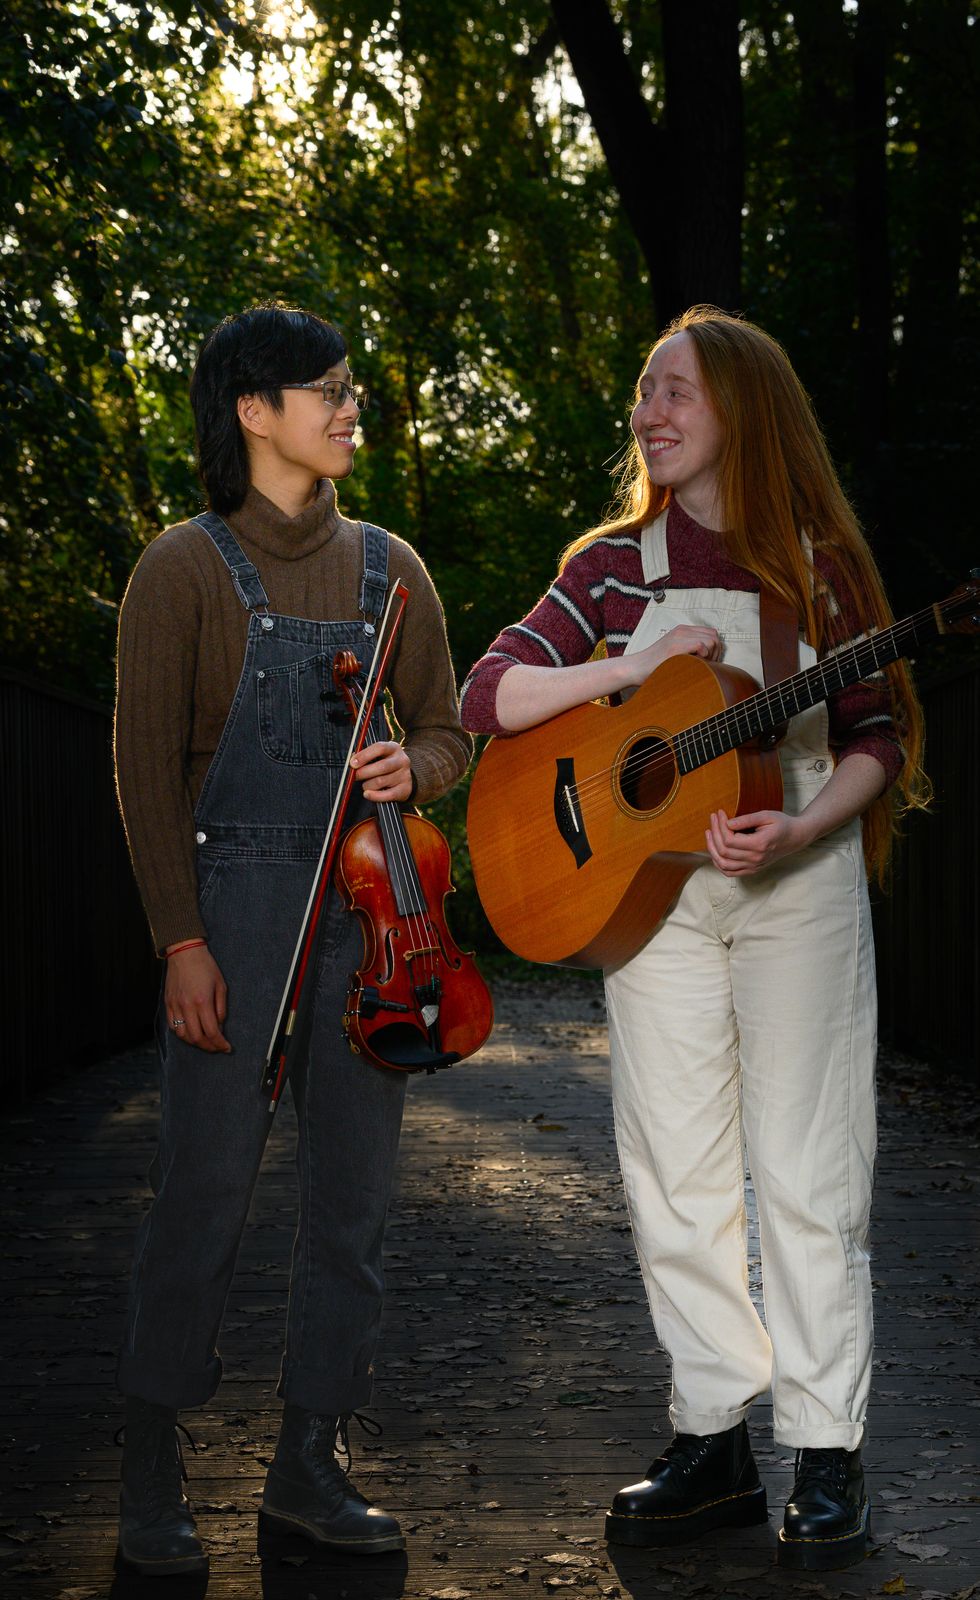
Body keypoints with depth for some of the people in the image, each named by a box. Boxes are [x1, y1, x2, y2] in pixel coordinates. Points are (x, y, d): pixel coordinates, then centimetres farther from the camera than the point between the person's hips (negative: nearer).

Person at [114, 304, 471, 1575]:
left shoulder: (386, 566, 13)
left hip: (369, 904, 5)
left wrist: (411, 768, -6)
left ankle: (308, 1470, 16)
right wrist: (180, 940, -11)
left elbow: (448, 730, 18)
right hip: (236, 900, -4)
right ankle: (152, 1479, 9)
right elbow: (147, 765, -4)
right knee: (206, 1183, -5)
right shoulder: (187, 567, 0)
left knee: (354, 1190, 5)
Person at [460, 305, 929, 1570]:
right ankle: (712, 1444, 15)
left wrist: (802, 829, -17)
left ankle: (827, 1458, 6)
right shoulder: (614, 564, 6)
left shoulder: (819, 561, 1)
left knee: (807, 1174, -2)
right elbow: (484, 699, -1)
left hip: (800, 888, -2)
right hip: (650, 889, 2)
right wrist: (633, 666, -14)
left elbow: (876, 735, 2)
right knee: (677, 1179, 5)